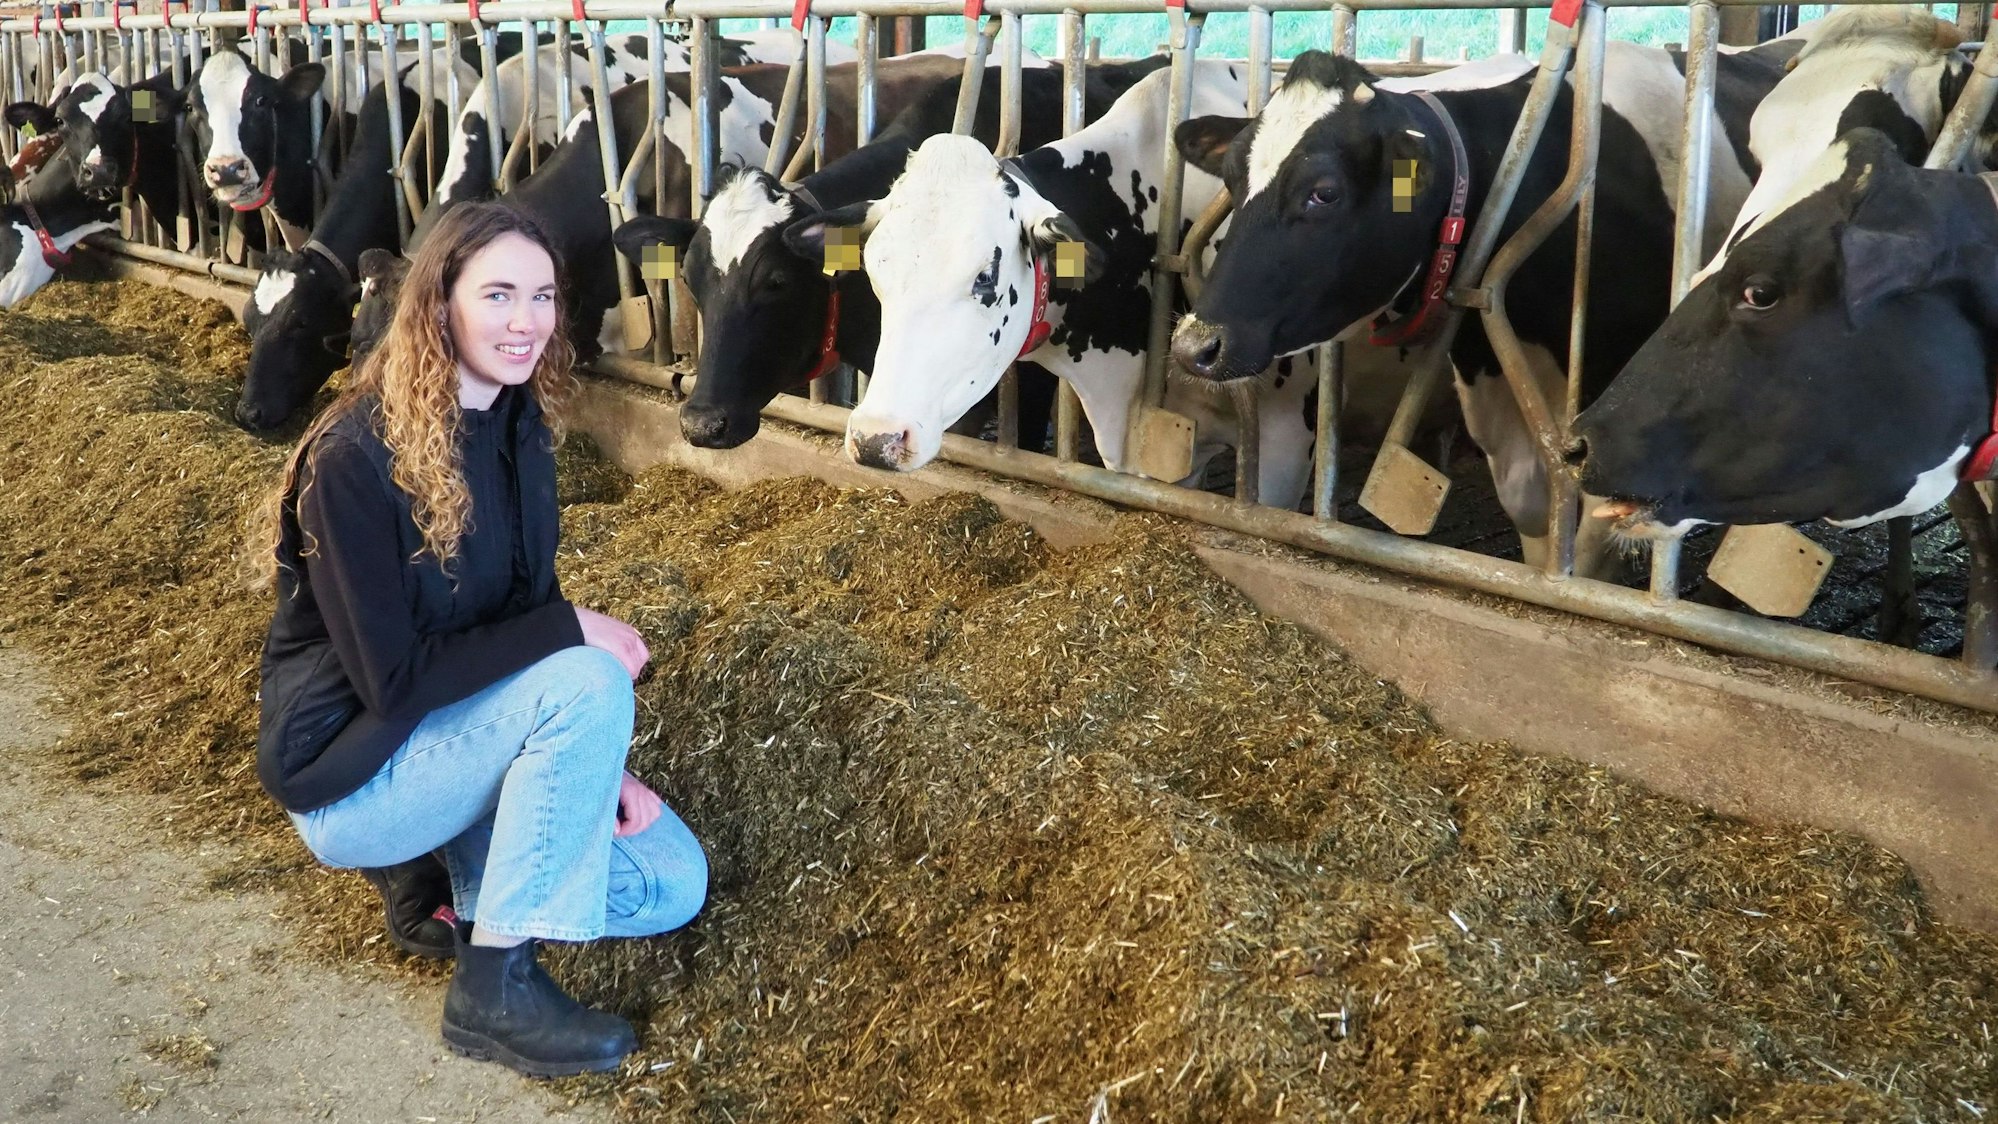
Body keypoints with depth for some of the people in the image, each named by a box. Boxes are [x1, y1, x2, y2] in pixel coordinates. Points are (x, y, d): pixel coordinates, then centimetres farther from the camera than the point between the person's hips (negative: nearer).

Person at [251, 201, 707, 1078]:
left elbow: (524, 615, 4)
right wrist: (572, 632, -24)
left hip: (455, 729, 7)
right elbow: (392, 679, -25)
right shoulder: (357, 459, -25)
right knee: (586, 684, -32)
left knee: (673, 889, -1)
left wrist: (596, 761, -7)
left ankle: (442, 859, 13)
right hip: (353, 766, -7)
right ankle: (493, 988, -19)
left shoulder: (517, 430, -2)